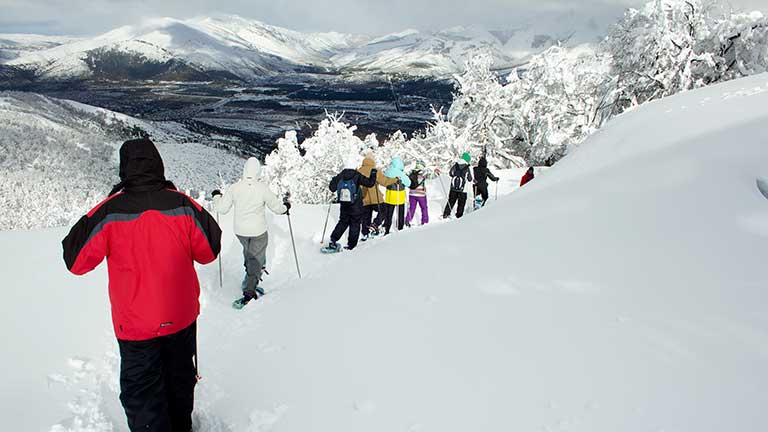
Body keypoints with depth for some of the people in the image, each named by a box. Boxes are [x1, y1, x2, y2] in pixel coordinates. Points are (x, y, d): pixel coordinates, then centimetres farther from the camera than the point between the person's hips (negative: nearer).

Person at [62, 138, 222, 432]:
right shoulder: (183, 205, -13)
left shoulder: (109, 212, -18)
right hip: (182, 317, 3)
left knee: (142, 389, 14)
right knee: (179, 377, 25)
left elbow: (75, 261, -9)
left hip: (135, 324, -3)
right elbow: (209, 251, -4)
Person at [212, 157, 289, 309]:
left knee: (248, 250, 31)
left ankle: (250, 276, 42)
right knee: (256, 258, 8)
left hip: (240, 231, 3)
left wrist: (216, 197, 15)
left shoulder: (234, 188, -12)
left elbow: (222, 209, -5)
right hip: (258, 231, -3)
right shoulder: (263, 188, -18)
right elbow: (277, 207, -7)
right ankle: (249, 291, 2)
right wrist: (286, 206, 16)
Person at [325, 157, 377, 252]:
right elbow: (369, 183, -12)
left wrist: (333, 181, 23)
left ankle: (333, 240, 6)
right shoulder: (357, 176, -11)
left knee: (343, 222, 18)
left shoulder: (340, 176, -1)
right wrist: (373, 174, 5)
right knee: (355, 225, 7)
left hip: (344, 206, 4)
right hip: (356, 207, -4)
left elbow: (332, 188, 3)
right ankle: (351, 246, 8)